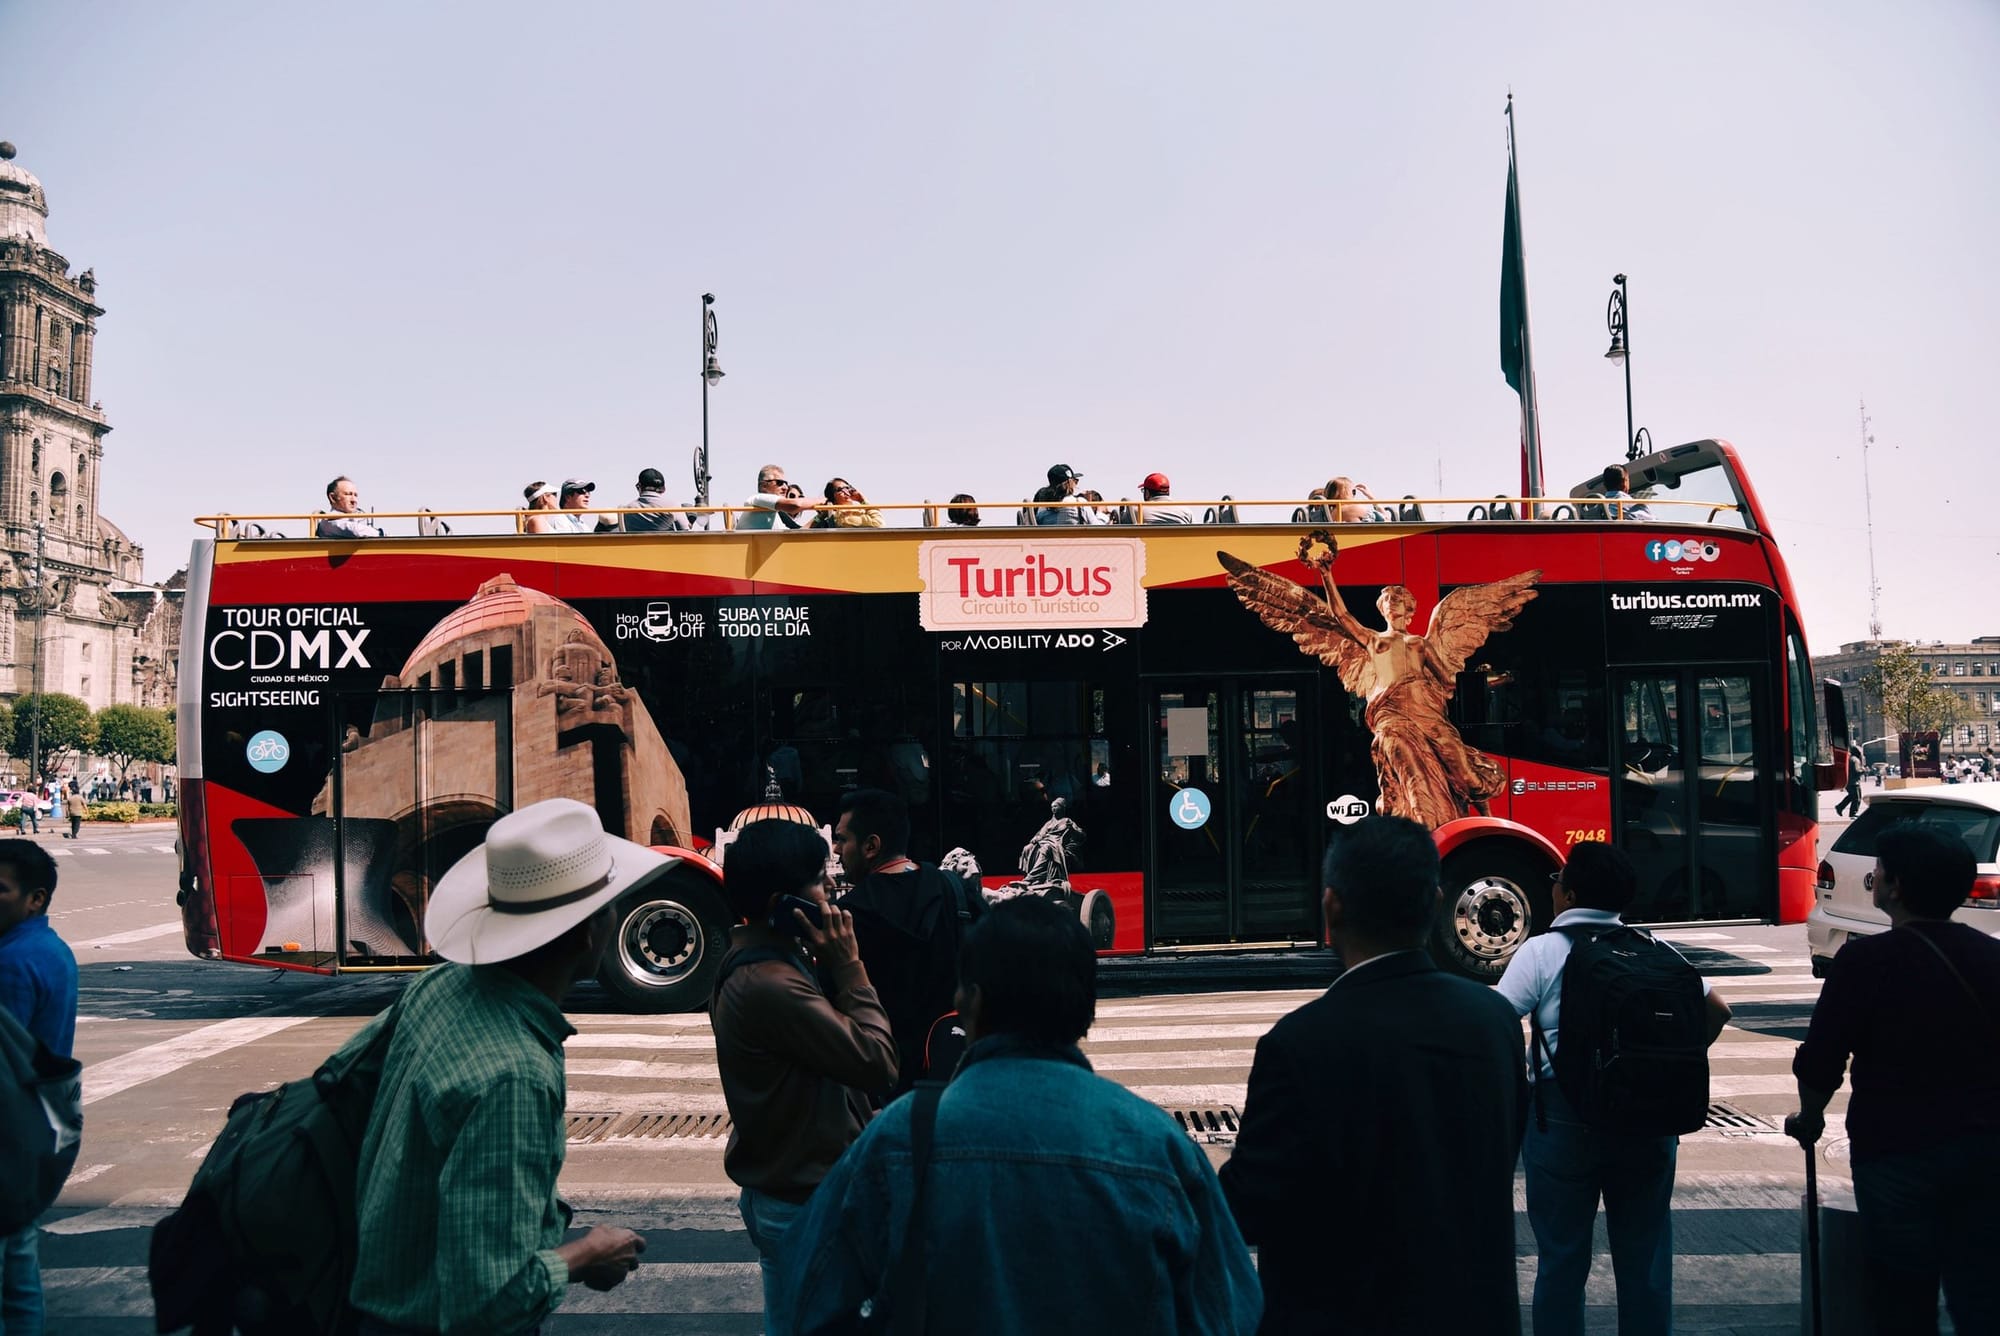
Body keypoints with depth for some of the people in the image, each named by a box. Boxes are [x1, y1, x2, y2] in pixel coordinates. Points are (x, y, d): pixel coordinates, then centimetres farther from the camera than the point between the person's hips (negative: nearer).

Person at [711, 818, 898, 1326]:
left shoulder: (759, 962, 5)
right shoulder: (772, 985, -28)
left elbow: (833, 1037, 4)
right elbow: (877, 1063, -25)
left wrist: (830, 967, -7)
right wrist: (849, 966, -19)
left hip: (787, 1187, 10)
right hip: (802, 1203, -10)